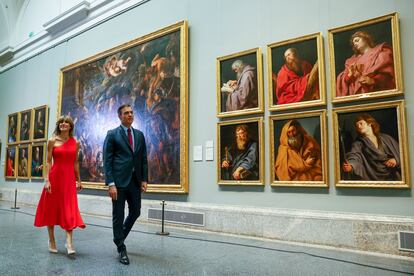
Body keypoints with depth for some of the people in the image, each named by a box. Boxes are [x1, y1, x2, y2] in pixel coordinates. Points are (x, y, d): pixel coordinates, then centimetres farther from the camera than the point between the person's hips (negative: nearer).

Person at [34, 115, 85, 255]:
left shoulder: (75, 142, 6)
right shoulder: (52, 141, 0)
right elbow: (48, 162, -3)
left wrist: (79, 180, 11)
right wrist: (47, 180, -11)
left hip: (69, 178, 1)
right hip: (55, 177, -1)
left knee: (69, 211, -5)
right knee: (52, 209, 8)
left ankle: (69, 242, -5)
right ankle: (52, 241, 22)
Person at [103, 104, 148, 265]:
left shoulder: (139, 135, 11)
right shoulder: (112, 134, -2)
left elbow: (144, 159, 11)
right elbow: (107, 160, -7)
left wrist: (144, 179, 3)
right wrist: (111, 184, -14)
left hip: (135, 181, 5)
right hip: (119, 181, -5)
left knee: (135, 212, 12)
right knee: (118, 216, 4)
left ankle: (120, 237, 38)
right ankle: (121, 249, 20)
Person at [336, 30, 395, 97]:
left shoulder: (381, 52, 16)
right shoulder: (353, 60, 26)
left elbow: (388, 74, 0)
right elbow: (342, 80, 15)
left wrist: (373, 80, -17)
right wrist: (350, 75, -5)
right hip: (357, 95, 2)